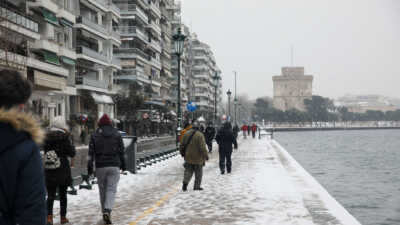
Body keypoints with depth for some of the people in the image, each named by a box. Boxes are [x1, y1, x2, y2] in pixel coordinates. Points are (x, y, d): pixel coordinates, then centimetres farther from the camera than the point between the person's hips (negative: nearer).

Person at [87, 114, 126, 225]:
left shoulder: (95, 135, 3)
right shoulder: (117, 134, 4)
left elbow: (91, 153, 0)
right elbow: (121, 152, 6)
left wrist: (89, 167, 3)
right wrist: (123, 165, 15)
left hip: (100, 166, 1)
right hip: (114, 166, -1)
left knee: (102, 190, 12)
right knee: (112, 189, -1)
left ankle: (105, 212, 18)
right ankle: (107, 210, -20)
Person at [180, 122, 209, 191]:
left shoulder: (186, 134, 2)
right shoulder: (200, 135, -15)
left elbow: (182, 145, 9)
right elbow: (202, 147, -19)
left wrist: (182, 153, 23)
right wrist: (206, 155, -9)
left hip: (188, 157, 4)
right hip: (198, 158, -4)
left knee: (188, 171, 13)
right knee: (198, 172, 10)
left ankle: (185, 182, -8)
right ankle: (197, 186, 13)